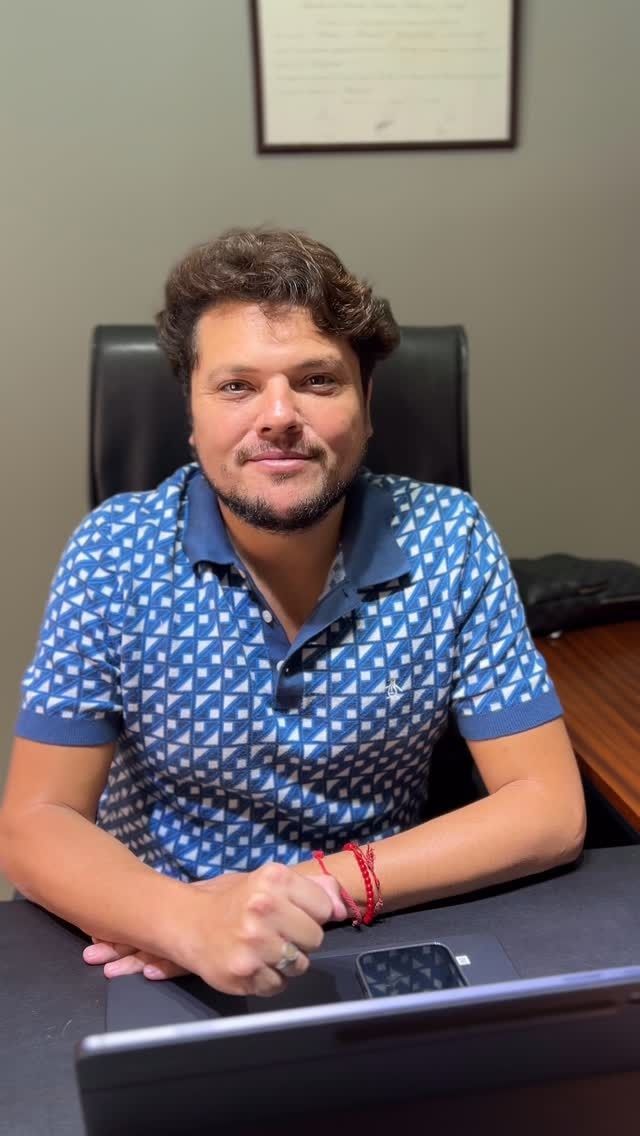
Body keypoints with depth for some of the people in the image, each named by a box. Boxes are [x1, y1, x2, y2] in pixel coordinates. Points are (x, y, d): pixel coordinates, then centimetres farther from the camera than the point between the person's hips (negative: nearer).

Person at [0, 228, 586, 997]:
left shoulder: (448, 541, -11)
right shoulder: (115, 553, -11)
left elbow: (550, 811, -11)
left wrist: (320, 887, -22)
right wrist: (188, 920, -30)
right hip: (165, 963, 0)